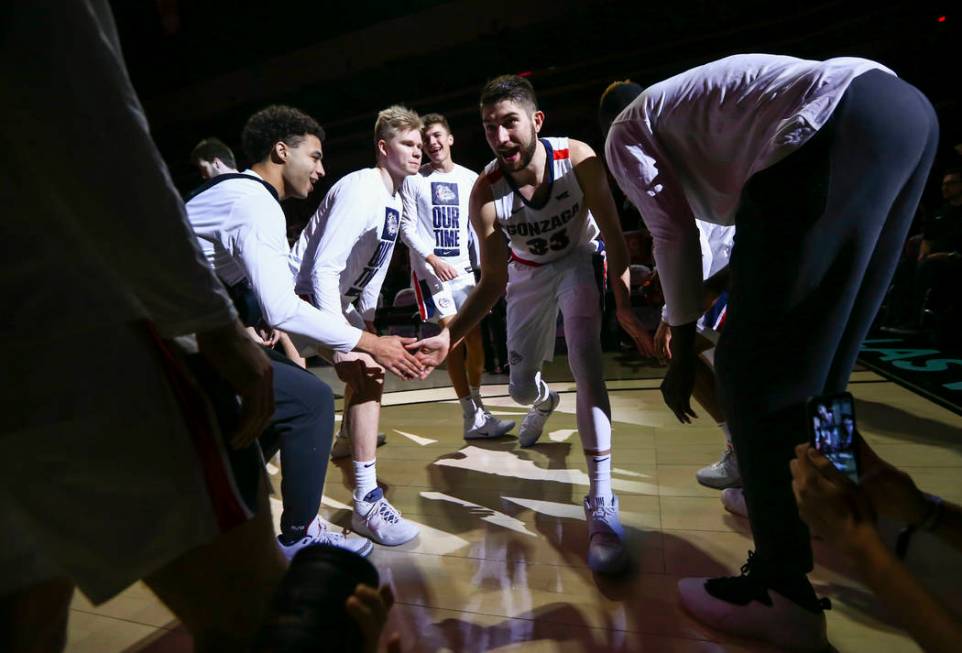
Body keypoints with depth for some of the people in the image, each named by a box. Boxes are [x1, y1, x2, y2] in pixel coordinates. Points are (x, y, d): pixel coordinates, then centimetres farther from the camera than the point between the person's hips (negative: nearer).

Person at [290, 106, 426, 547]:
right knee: (365, 374, -22)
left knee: (369, 369, 18)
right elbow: (322, 270, -28)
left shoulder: (393, 200, 8)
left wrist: (368, 326, 16)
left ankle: (353, 437, 42)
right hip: (305, 295, -10)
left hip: (333, 298, 10)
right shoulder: (360, 191, -21)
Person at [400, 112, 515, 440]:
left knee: (474, 337, 4)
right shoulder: (413, 180, 1)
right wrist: (433, 260, -17)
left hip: (462, 267, 4)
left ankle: (477, 409, 22)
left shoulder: (470, 179, 10)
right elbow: (407, 229, -3)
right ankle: (474, 418, -2)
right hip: (430, 268, -4)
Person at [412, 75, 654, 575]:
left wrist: (624, 302, -36)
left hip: (578, 259, -2)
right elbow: (493, 281, -23)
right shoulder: (485, 191, -26)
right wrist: (449, 335, -36)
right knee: (519, 387, 9)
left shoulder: (577, 158, -28)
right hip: (528, 272, 2)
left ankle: (602, 502, -16)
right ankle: (544, 400, 52)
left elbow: (613, 235, -22)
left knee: (586, 365, -24)